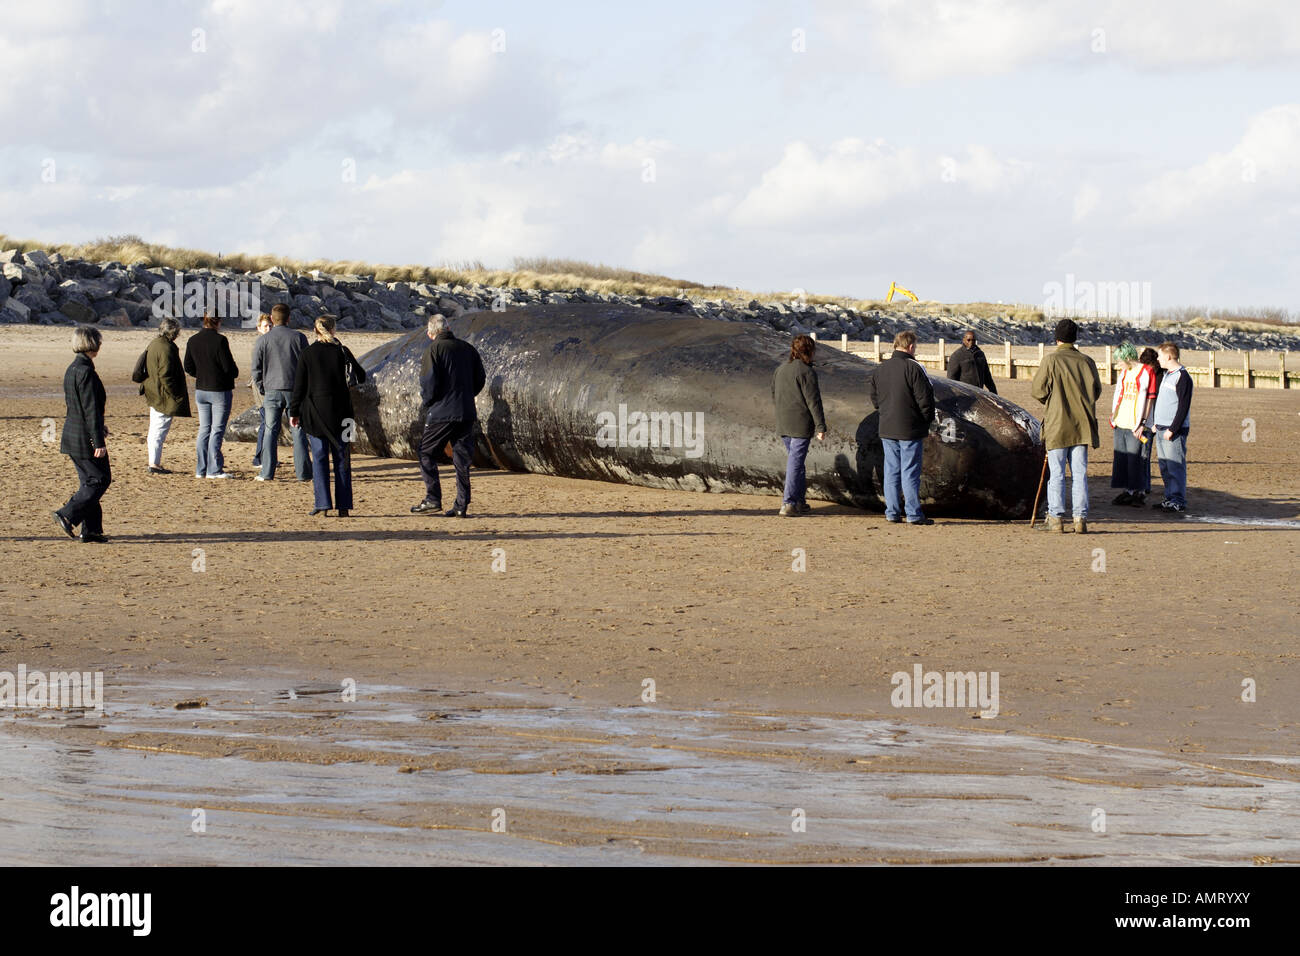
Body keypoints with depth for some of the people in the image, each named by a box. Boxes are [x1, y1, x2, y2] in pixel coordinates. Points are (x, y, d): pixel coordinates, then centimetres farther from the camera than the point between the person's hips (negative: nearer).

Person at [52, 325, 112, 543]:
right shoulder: (86, 372, -19)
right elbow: (91, 409, -20)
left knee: (89, 481, 13)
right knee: (100, 479, -1)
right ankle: (67, 516, -8)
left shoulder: (71, 370, 11)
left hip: (72, 434, 9)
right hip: (85, 437, -9)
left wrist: (99, 427, 32)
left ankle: (91, 530, 15)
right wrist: (99, 442, -19)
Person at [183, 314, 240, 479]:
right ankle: (214, 470, -1)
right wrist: (235, 372, 7)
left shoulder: (193, 341, 2)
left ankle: (200, 469, 12)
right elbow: (229, 366, -15)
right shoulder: (220, 340, -16)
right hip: (220, 391, -6)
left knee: (204, 429, 12)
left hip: (201, 390, 6)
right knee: (217, 430, 0)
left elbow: (188, 367, 6)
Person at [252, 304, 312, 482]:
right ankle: (303, 472, 3)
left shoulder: (263, 341, 1)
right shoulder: (299, 337, 2)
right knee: (298, 432, 4)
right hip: (295, 391, 0)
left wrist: (262, 389, 13)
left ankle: (267, 473, -1)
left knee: (270, 432, 3)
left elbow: (256, 369, 1)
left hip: (272, 391, 0)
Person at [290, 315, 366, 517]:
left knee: (319, 458, 3)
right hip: (339, 412, 1)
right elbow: (361, 377, 5)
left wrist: (294, 413, 5)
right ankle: (344, 506, 4)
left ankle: (323, 503, -5)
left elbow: (299, 386, -2)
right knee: (341, 458, 6)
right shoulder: (342, 351, -2)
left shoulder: (307, 354, -3)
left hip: (315, 413, -1)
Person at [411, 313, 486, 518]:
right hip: (467, 412, 5)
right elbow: (480, 379, 12)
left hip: (442, 412, -5)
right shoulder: (467, 348, 9)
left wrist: (425, 404, 1)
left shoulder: (434, 349, -8)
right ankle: (461, 506, 4)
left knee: (426, 453, 8)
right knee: (462, 459, 7)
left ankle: (433, 499, 0)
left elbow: (429, 381, -14)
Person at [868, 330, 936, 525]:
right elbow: (925, 399, -13)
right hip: (910, 430, -5)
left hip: (887, 429, 5)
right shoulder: (913, 368, -13)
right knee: (910, 472, -2)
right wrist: (926, 421, 0)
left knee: (891, 471, 11)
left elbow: (875, 399, 15)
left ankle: (892, 512, 11)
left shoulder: (879, 369, 7)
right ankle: (914, 514, -1)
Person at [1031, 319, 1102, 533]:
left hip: (1057, 425, -3)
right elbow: (1096, 391, 8)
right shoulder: (1087, 362, 2)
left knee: (1057, 473, 2)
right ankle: (1081, 518, 1)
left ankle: (1056, 517, 0)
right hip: (1082, 425, 3)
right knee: (1079, 473, 5)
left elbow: (1038, 390, -7)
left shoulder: (1051, 360, -7)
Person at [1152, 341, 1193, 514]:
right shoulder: (1167, 375, 17)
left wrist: (1172, 429, -19)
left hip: (1174, 430, -10)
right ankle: (1170, 499, 16)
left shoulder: (1182, 377, -12)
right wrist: (1156, 424, 20)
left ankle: (1179, 503, -9)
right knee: (1165, 467, 11)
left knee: (1175, 466, -9)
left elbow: (1184, 406, -16)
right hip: (1161, 428, 10)